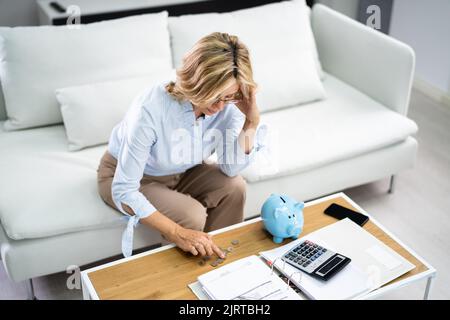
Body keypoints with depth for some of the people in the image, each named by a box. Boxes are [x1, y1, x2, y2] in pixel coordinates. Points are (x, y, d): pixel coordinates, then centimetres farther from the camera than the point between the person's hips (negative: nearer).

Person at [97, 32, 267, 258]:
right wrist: (177, 233, -43)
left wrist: (252, 121, -30)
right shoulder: (151, 109, -38)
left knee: (234, 187, -17)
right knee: (192, 216, -26)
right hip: (128, 178, -5)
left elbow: (232, 169, -15)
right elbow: (124, 191, -35)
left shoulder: (228, 105, -23)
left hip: (180, 172, 5)